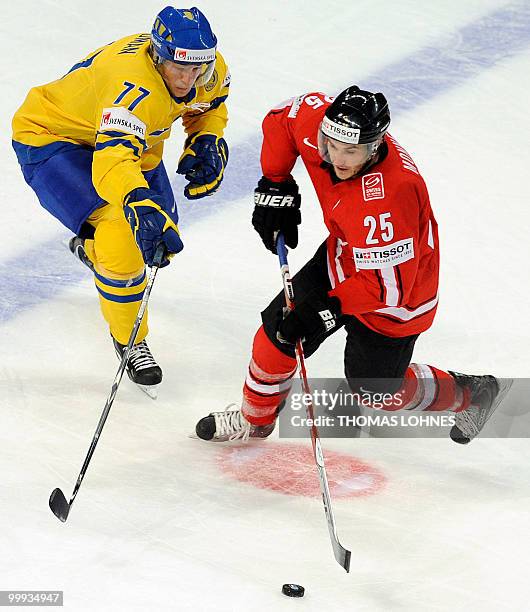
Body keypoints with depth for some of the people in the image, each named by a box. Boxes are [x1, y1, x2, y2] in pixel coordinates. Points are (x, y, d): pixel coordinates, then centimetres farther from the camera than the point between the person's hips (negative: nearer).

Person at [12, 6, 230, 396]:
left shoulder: (211, 70, -17)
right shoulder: (134, 85, -42)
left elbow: (209, 108, 8)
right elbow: (112, 161, -54)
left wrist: (208, 143, -11)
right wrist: (140, 206, -71)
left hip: (131, 139, 8)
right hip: (49, 140, -8)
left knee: (163, 238, 14)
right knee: (122, 236, -25)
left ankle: (90, 248, 47)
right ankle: (129, 339, 0)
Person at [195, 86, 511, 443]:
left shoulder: (387, 198, -42)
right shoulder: (319, 120, -23)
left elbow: (389, 283, -36)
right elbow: (281, 118, 0)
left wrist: (331, 307, -38)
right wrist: (275, 185, -4)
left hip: (399, 290, -7)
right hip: (343, 255, 7)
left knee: (374, 388, 7)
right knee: (278, 327, 3)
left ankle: (471, 394, 31)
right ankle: (255, 419, 28)